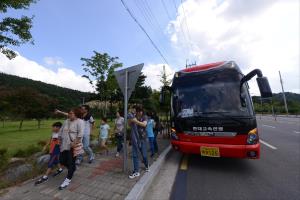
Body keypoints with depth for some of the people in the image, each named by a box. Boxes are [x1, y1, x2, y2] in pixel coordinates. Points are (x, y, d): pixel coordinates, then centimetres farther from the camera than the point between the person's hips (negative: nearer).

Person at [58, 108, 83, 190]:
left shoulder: (79, 121, -13)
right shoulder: (66, 121, 10)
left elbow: (80, 134, -21)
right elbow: (61, 132, 17)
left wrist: (75, 143, -23)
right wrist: (60, 140, 11)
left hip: (73, 146, -7)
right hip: (64, 145, 8)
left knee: (71, 162, 3)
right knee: (62, 160, 15)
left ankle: (68, 179, 21)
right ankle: (73, 168, 43)